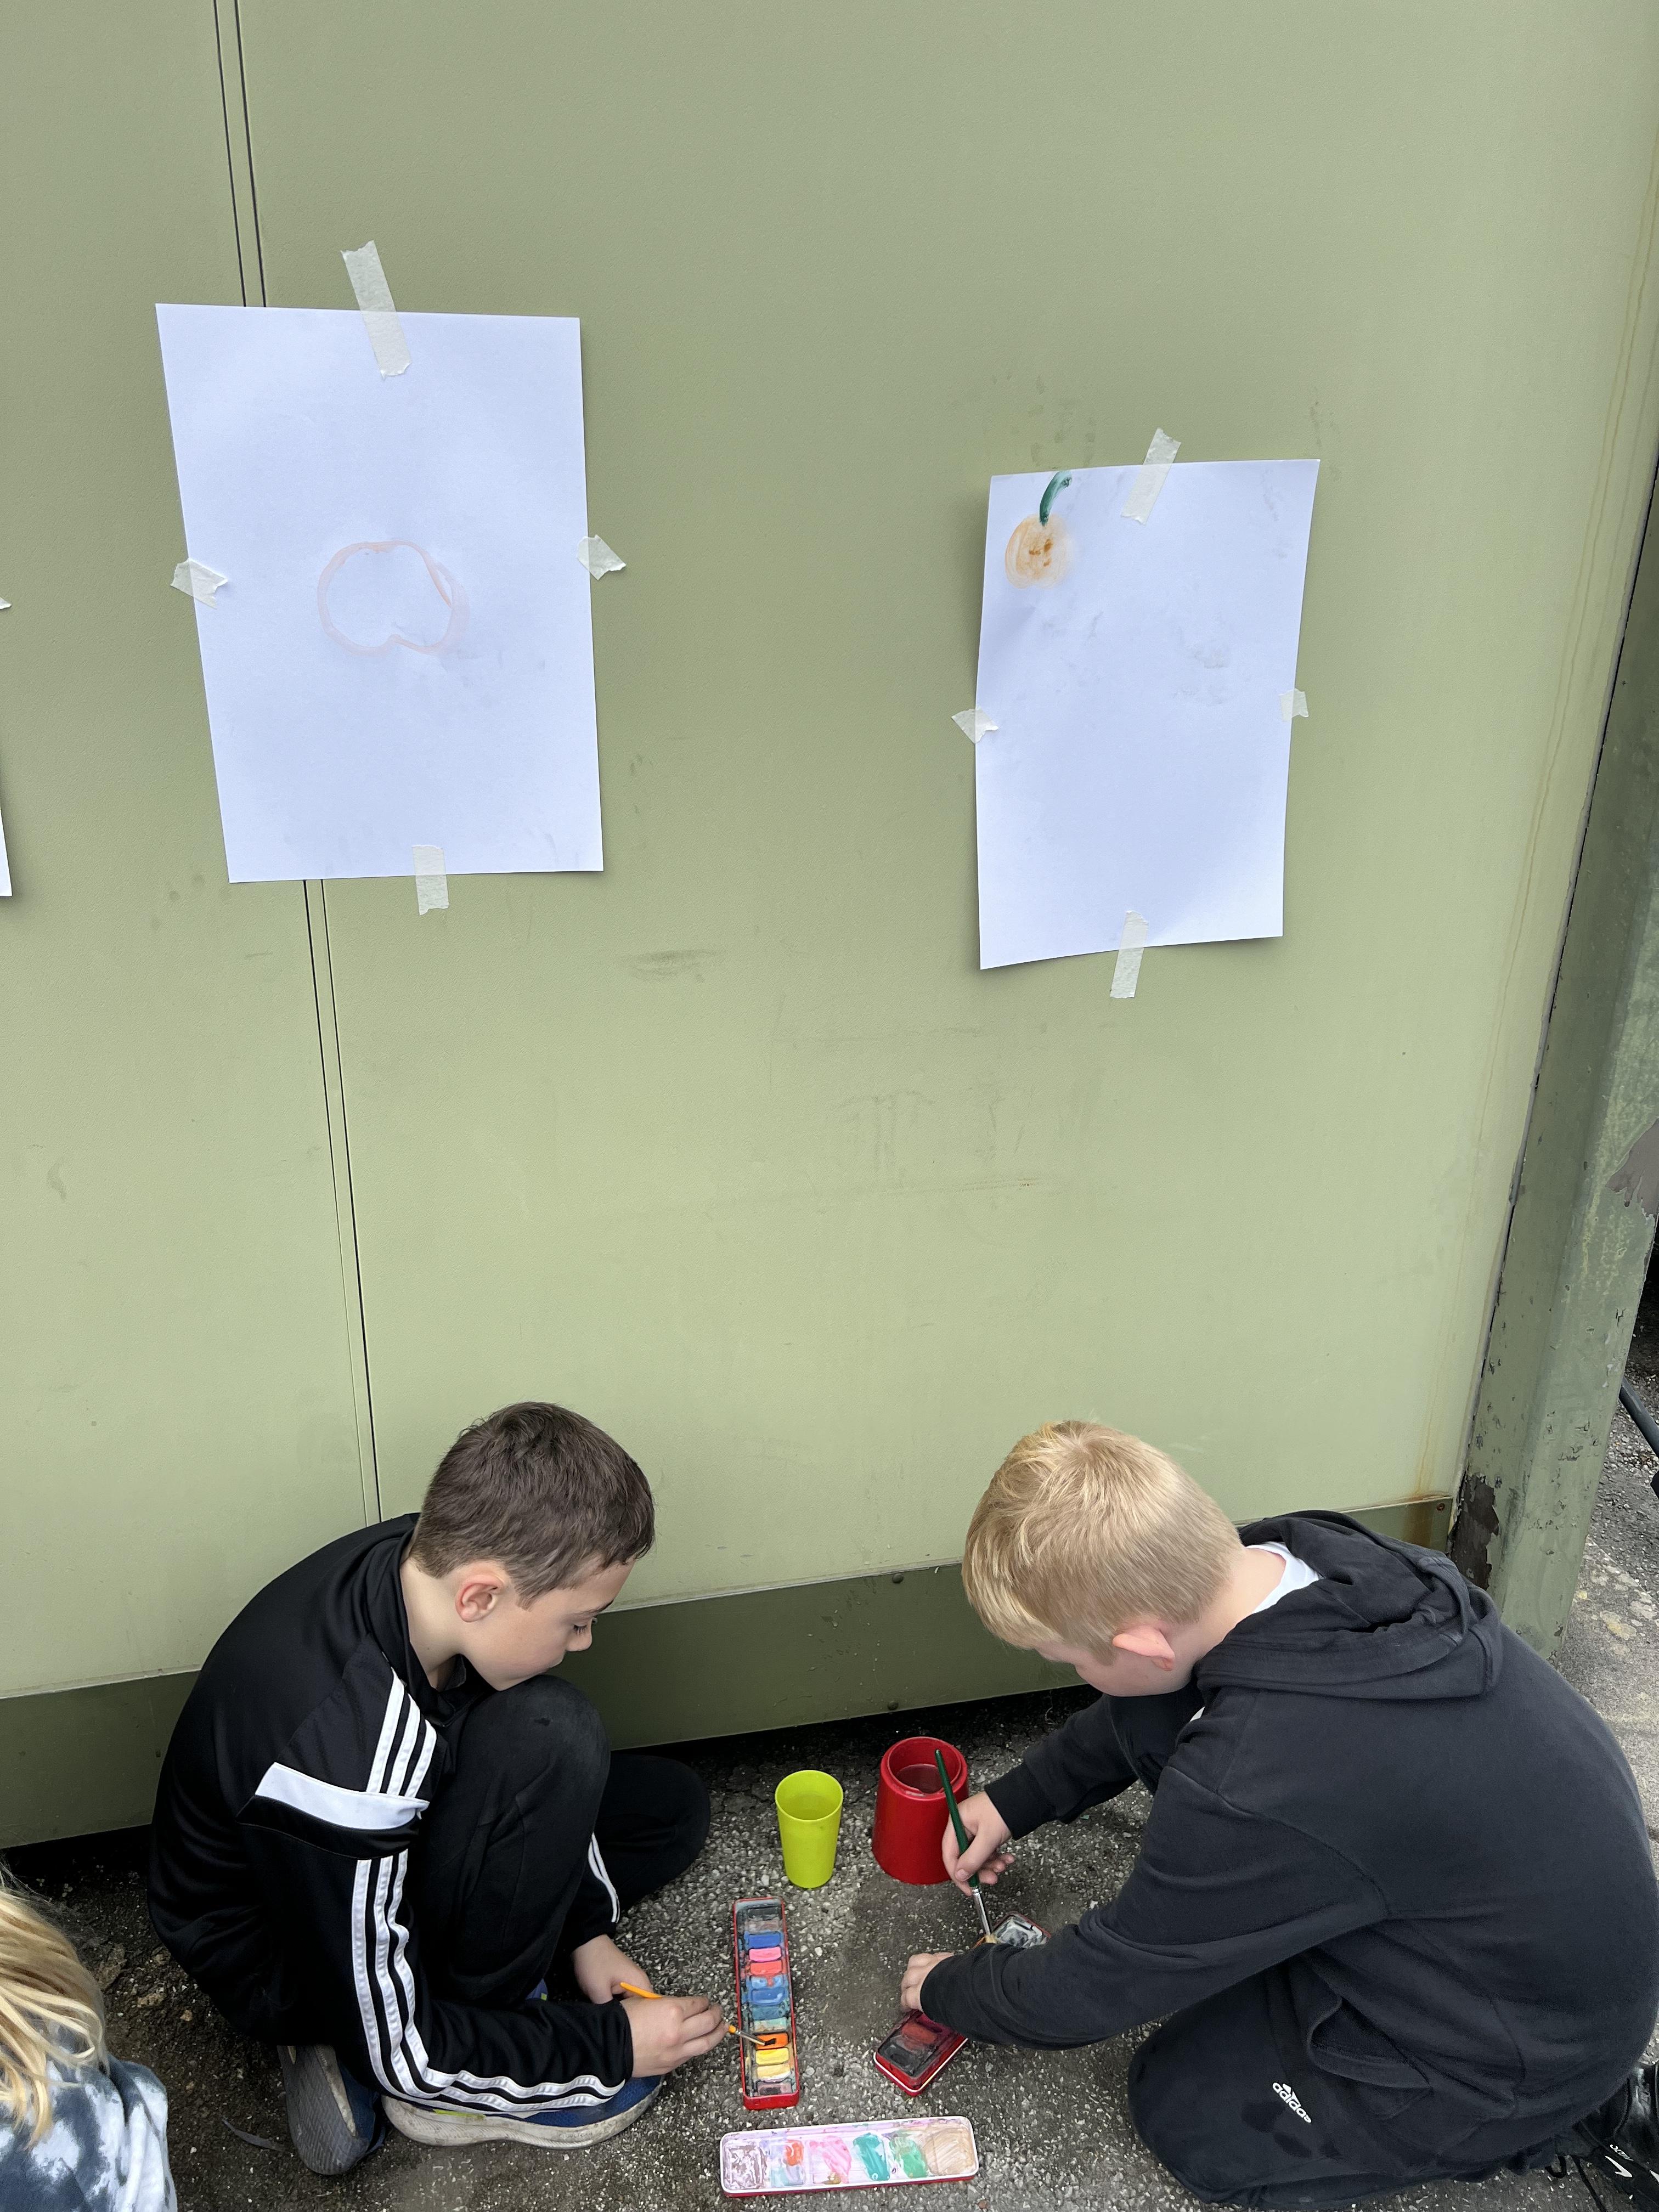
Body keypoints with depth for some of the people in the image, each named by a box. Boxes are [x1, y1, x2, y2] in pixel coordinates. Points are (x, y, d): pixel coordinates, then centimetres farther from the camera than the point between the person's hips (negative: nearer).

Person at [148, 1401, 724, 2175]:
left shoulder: (428, 1561, -19)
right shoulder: (343, 1754, -40)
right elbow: (394, 2046, -26)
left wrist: (585, 1927, -1)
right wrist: (612, 2046, -16)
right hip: (278, 1965, -8)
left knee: (670, 1806, 7)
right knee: (549, 1733, -30)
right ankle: (457, 2090, -9)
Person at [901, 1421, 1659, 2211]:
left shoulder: (1256, 1792, -37)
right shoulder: (1313, 1554, -15)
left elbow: (1093, 1990, -17)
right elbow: (1152, 1705, 9)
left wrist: (947, 1990, 3)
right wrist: (1012, 1800, 13)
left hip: (1539, 2047, -7)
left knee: (1181, 2112, 7)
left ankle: (1578, 2118, 9)